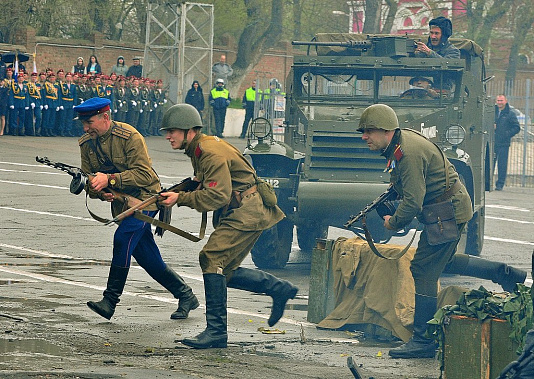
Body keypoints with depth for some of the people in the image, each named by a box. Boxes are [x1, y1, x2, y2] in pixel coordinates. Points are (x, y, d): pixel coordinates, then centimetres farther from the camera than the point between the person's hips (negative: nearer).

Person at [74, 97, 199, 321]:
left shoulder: (129, 137, -20)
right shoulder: (87, 143, 0)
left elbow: (144, 175, -24)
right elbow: (88, 182, 3)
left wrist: (109, 180, -33)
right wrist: (99, 192, -20)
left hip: (145, 199, -7)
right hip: (121, 203, 7)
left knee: (122, 239, -27)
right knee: (149, 260, 6)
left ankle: (110, 301, -25)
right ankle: (186, 296, 22)